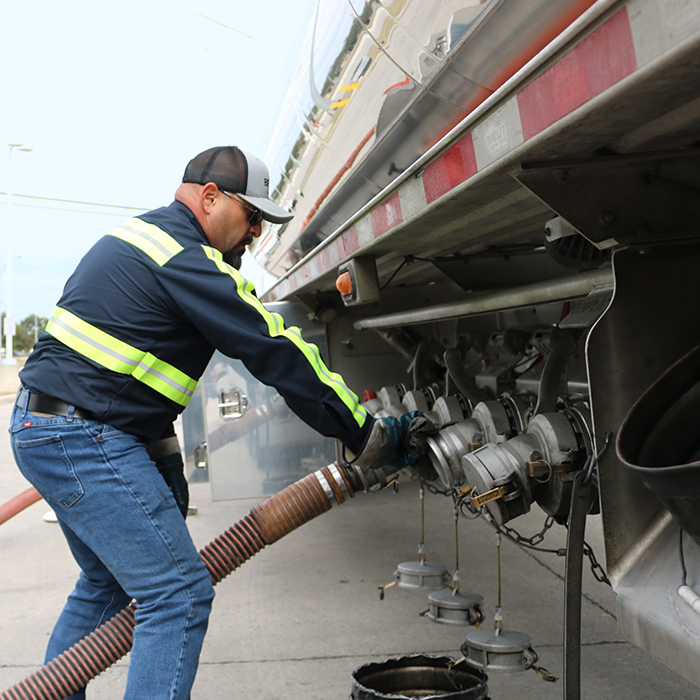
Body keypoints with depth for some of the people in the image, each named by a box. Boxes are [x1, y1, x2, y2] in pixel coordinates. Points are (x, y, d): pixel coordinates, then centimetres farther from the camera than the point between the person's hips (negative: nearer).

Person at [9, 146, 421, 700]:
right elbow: (280, 355, -16)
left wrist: (167, 466, 17)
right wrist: (370, 436, -9)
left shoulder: (138, 237, 18)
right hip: (87, 442, -11)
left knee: (107, 582, 24)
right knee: (180, 594, -9)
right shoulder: (188, 259, -15)